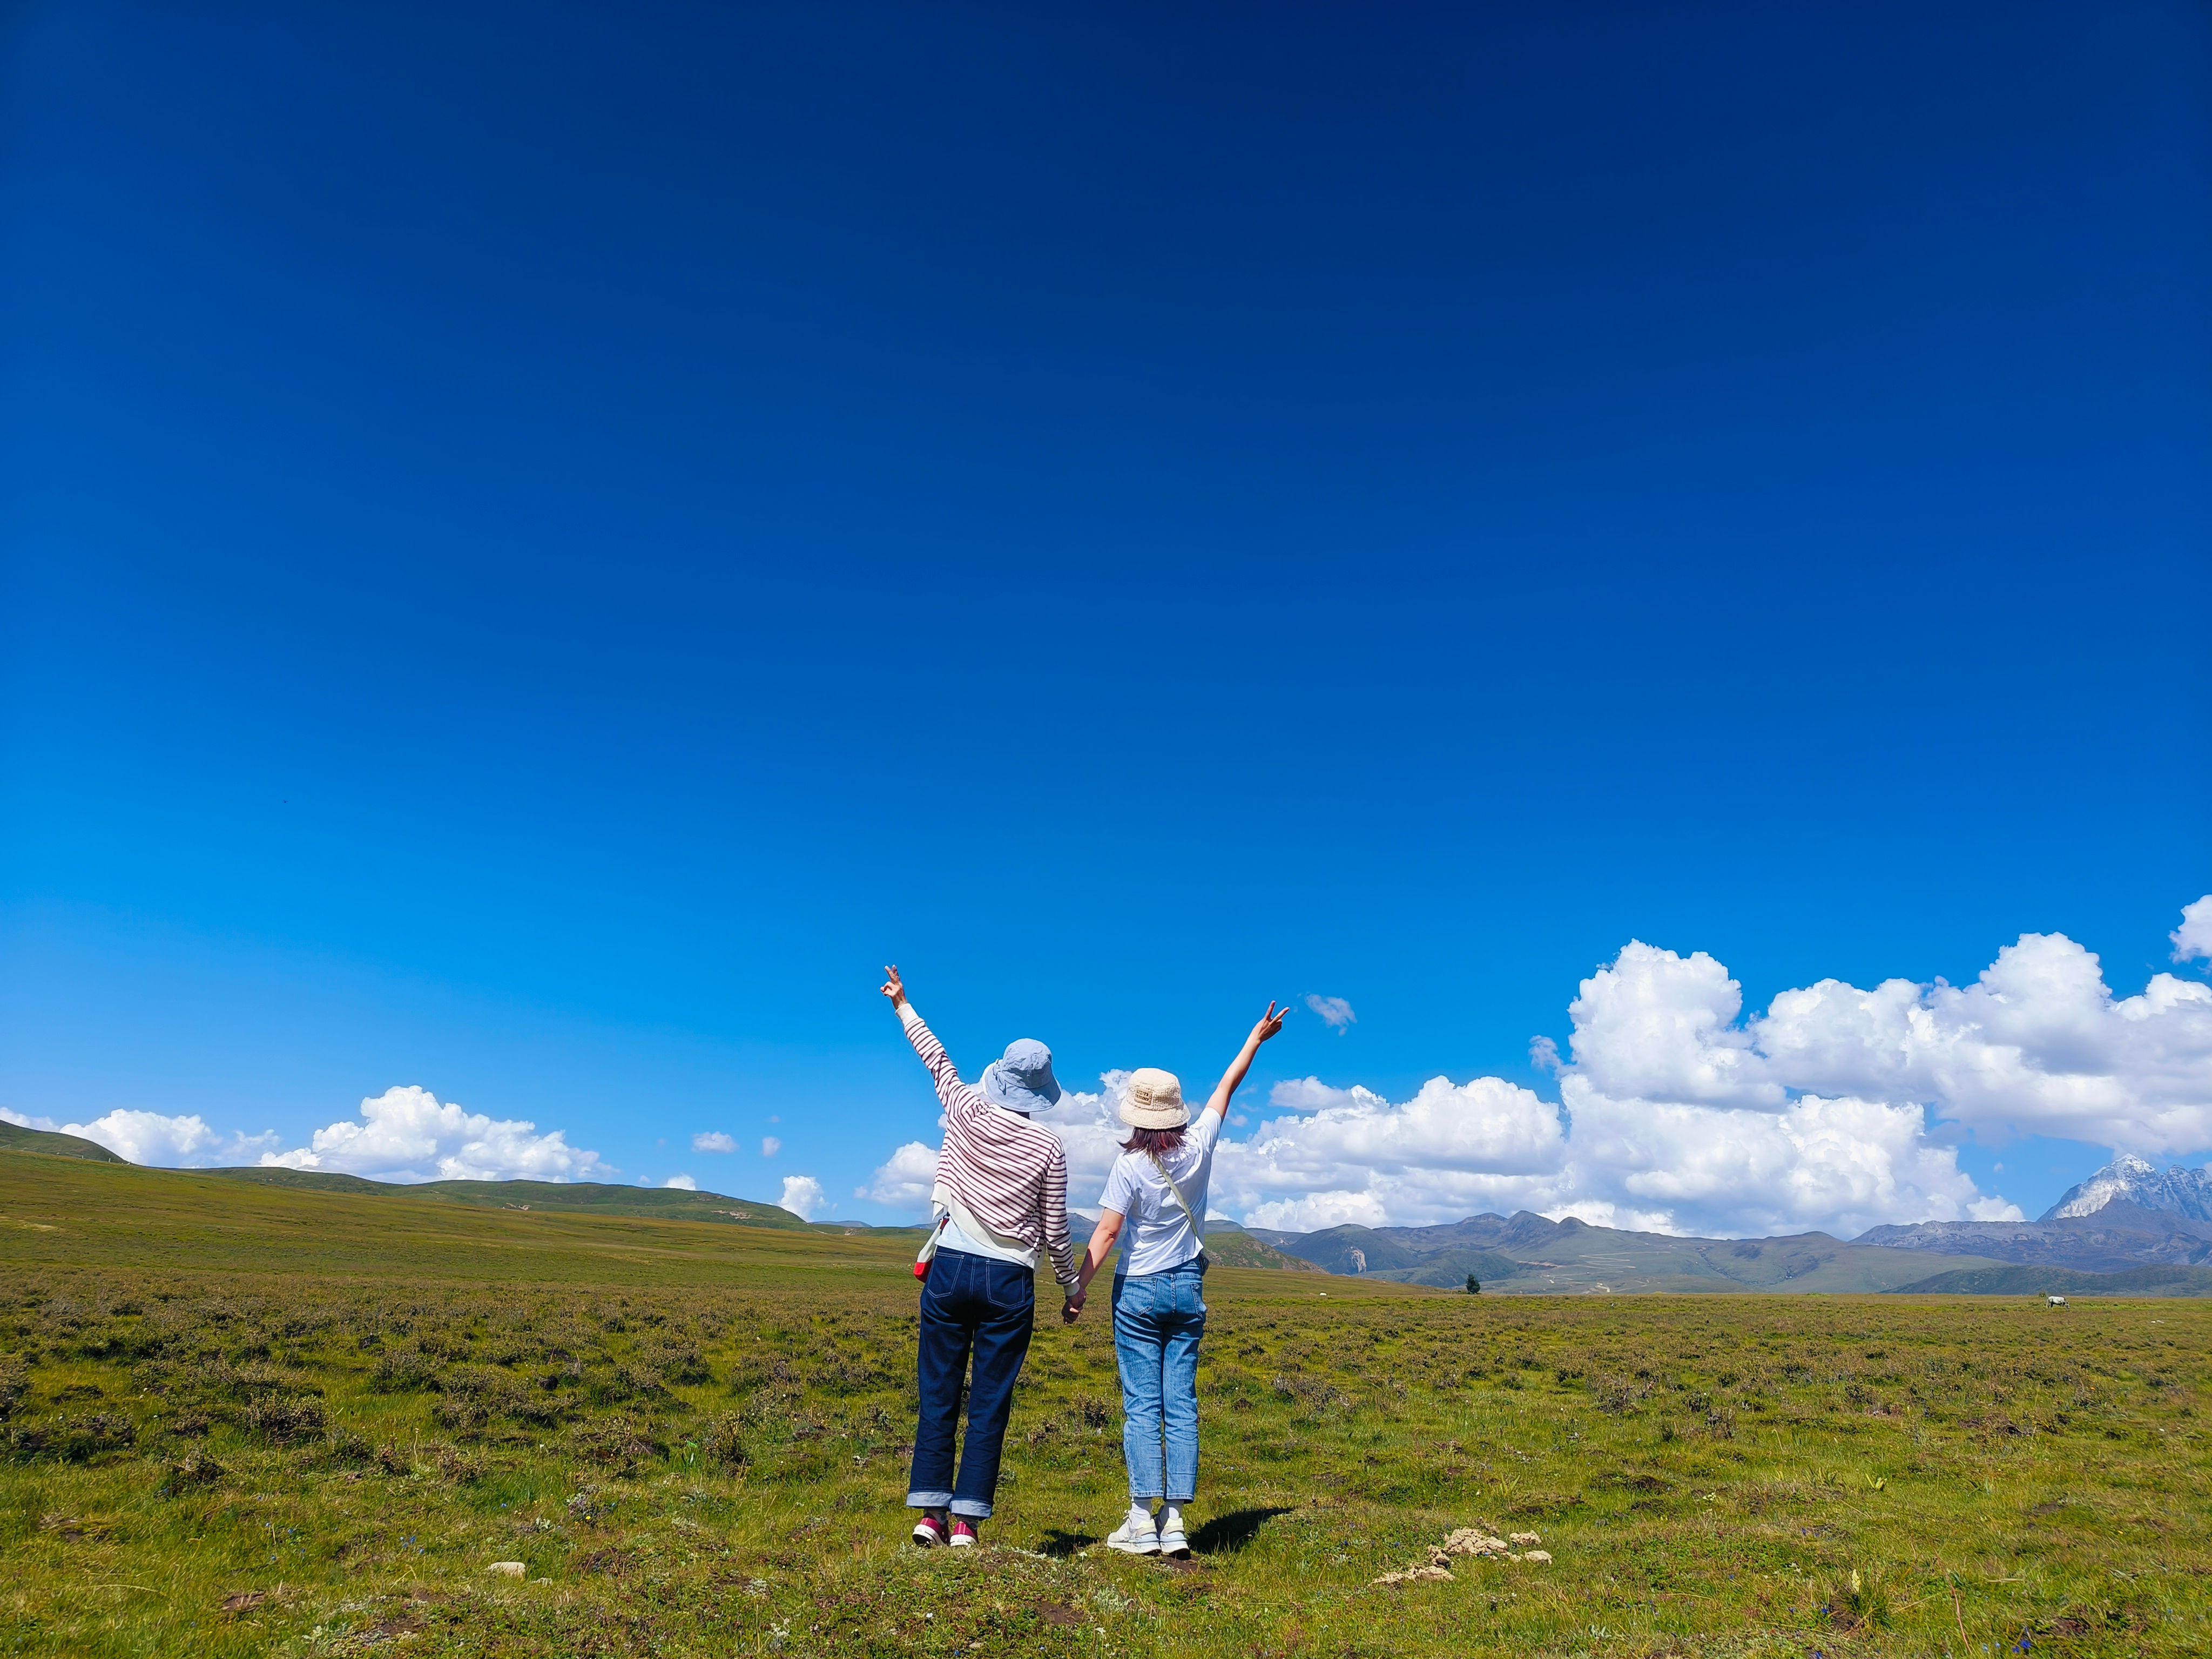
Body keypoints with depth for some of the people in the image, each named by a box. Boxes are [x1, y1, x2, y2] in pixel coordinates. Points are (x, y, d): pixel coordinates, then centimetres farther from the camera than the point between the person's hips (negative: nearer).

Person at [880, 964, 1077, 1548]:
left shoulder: (967, 1114, 0)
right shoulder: (1049, 1149, -4)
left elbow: (935, 1057, 15)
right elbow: (1055, 1232, 1)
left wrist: (902, 1004, 31)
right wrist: (1072, 1283, 18)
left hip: (950, 1269, 2)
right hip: (1009, 1281, -1)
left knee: (938, 1395, 9)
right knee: (990, 1405, 5)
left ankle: (930, 1512, 9)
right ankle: (966, 1521, 5)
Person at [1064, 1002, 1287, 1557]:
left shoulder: (1131, 1164, -13)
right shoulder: (1200, 1146, -2)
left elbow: (1107, 1230, -16)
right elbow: (1227, 1085, 10)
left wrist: (1079, 1286, -12)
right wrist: (1258, 1036, 23)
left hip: (1139, 1292, -4)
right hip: (1189, 1289, 4)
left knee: (1142, 1406, 0)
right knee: (1182, 1405, 5)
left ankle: (1142, 1520, 0)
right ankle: (1174, 1521, 5)